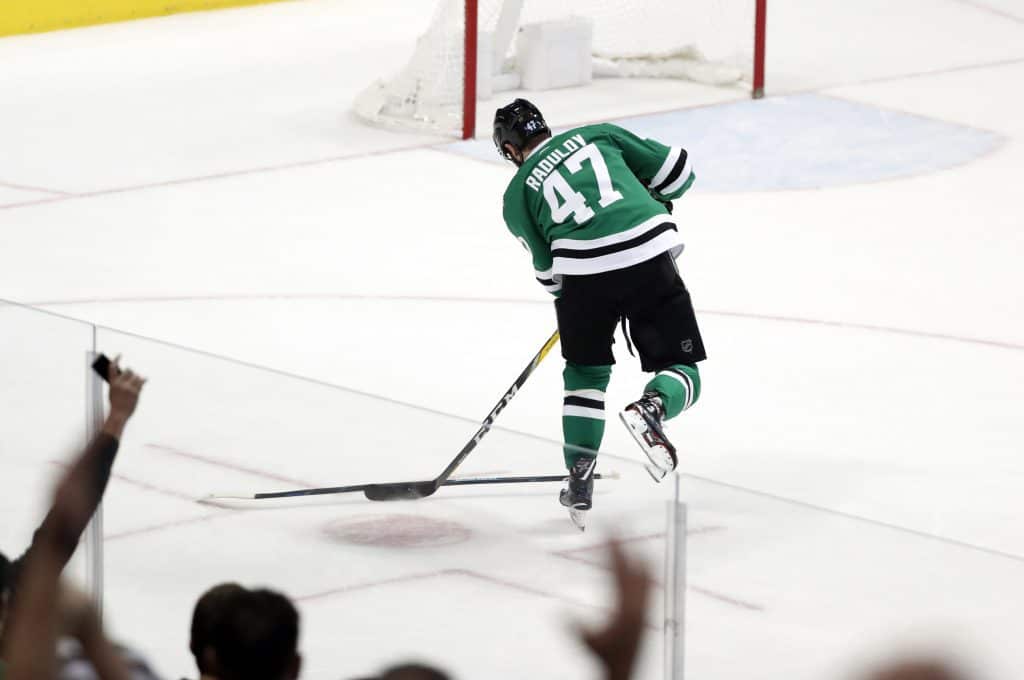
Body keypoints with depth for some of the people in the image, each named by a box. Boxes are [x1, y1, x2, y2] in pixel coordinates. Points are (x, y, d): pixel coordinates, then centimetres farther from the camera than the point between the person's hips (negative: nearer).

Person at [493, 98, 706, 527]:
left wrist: (569, 294, 34)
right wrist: (651, 207, 37)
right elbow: (677, 170, 19)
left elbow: (549, 273, 15)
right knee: (681, 371, 10)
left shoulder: (517, 194, 18)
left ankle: (579, 481, 16)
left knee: (585, 374, 24)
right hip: (650, 257, 0)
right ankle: (651, 407, -23)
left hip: (583, 271, 0)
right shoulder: (597, 135, 21)